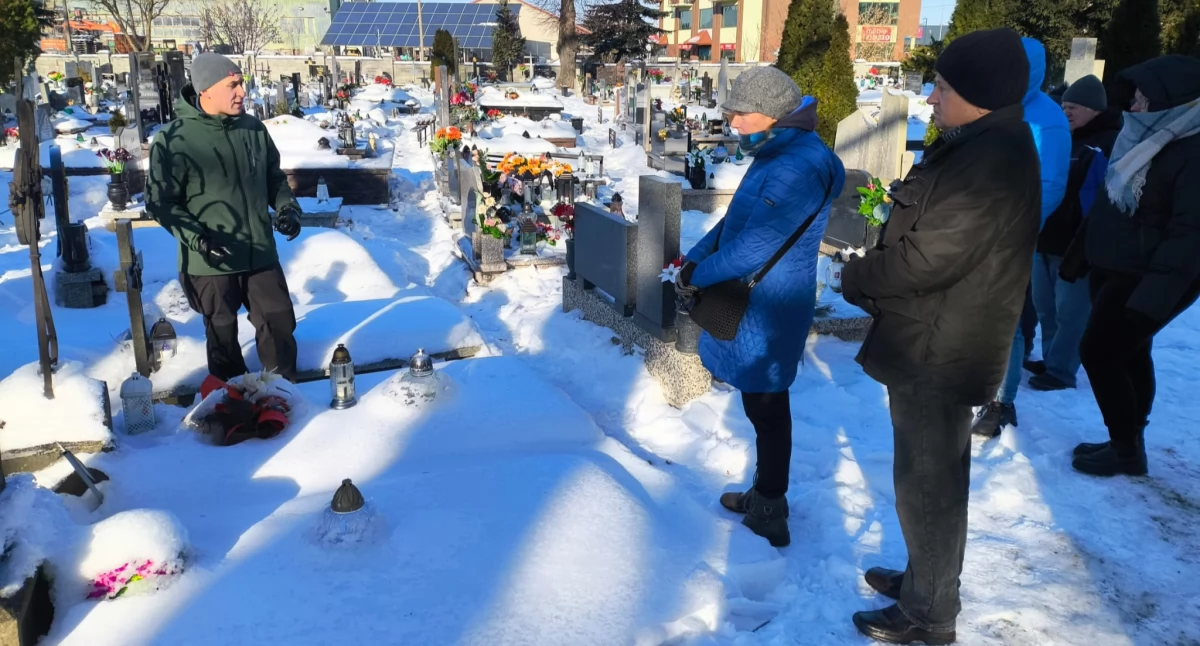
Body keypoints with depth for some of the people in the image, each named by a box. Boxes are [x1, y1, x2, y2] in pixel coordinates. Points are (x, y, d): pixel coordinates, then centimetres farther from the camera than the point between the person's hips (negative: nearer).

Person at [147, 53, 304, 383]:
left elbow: (274, 177, 15)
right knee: (223, 335, 12)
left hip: (261, 254, 4)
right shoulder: (173, 139, -13)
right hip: (211, 261, -4)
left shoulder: (253, 128, 1)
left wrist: (287, 208, -2)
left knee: (280, 322, 12)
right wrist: (196, 238, -21)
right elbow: (161, 201, -9)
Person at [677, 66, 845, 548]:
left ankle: (769, 518, 17)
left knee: (766, 409, 2)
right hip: (754, 301, 10)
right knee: (762, 405, 20)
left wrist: (699, 274, -14)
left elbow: (756, 246, -27)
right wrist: (697, 257, 2)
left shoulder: (800, 168, -24)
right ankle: (766, 496, 36)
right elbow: (737, 219, 16)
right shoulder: (778, 155, 11)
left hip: (767, 310, -10)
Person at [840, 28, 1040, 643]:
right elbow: (919, 234, 14)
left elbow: (925, 258, -26)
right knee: (935, 475, 22)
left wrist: (856, 278, -9)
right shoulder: (978, 147, 9)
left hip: (938, 352, -10)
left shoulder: (990, 165, -23)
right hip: (939, 344, 10)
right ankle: (928, 578, 40)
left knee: (925, 483, 3)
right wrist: (873, 278, 1)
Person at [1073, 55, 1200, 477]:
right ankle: (1128, 442, 28)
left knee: (1098, 352, -6)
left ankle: (1126, 451, 8)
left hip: (1146, 278, -9)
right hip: (1114, 268, 9)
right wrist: (1084, 251, 17)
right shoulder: (1147, 137, 9)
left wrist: (1153, 294, -29)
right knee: (1129, 354, 15)